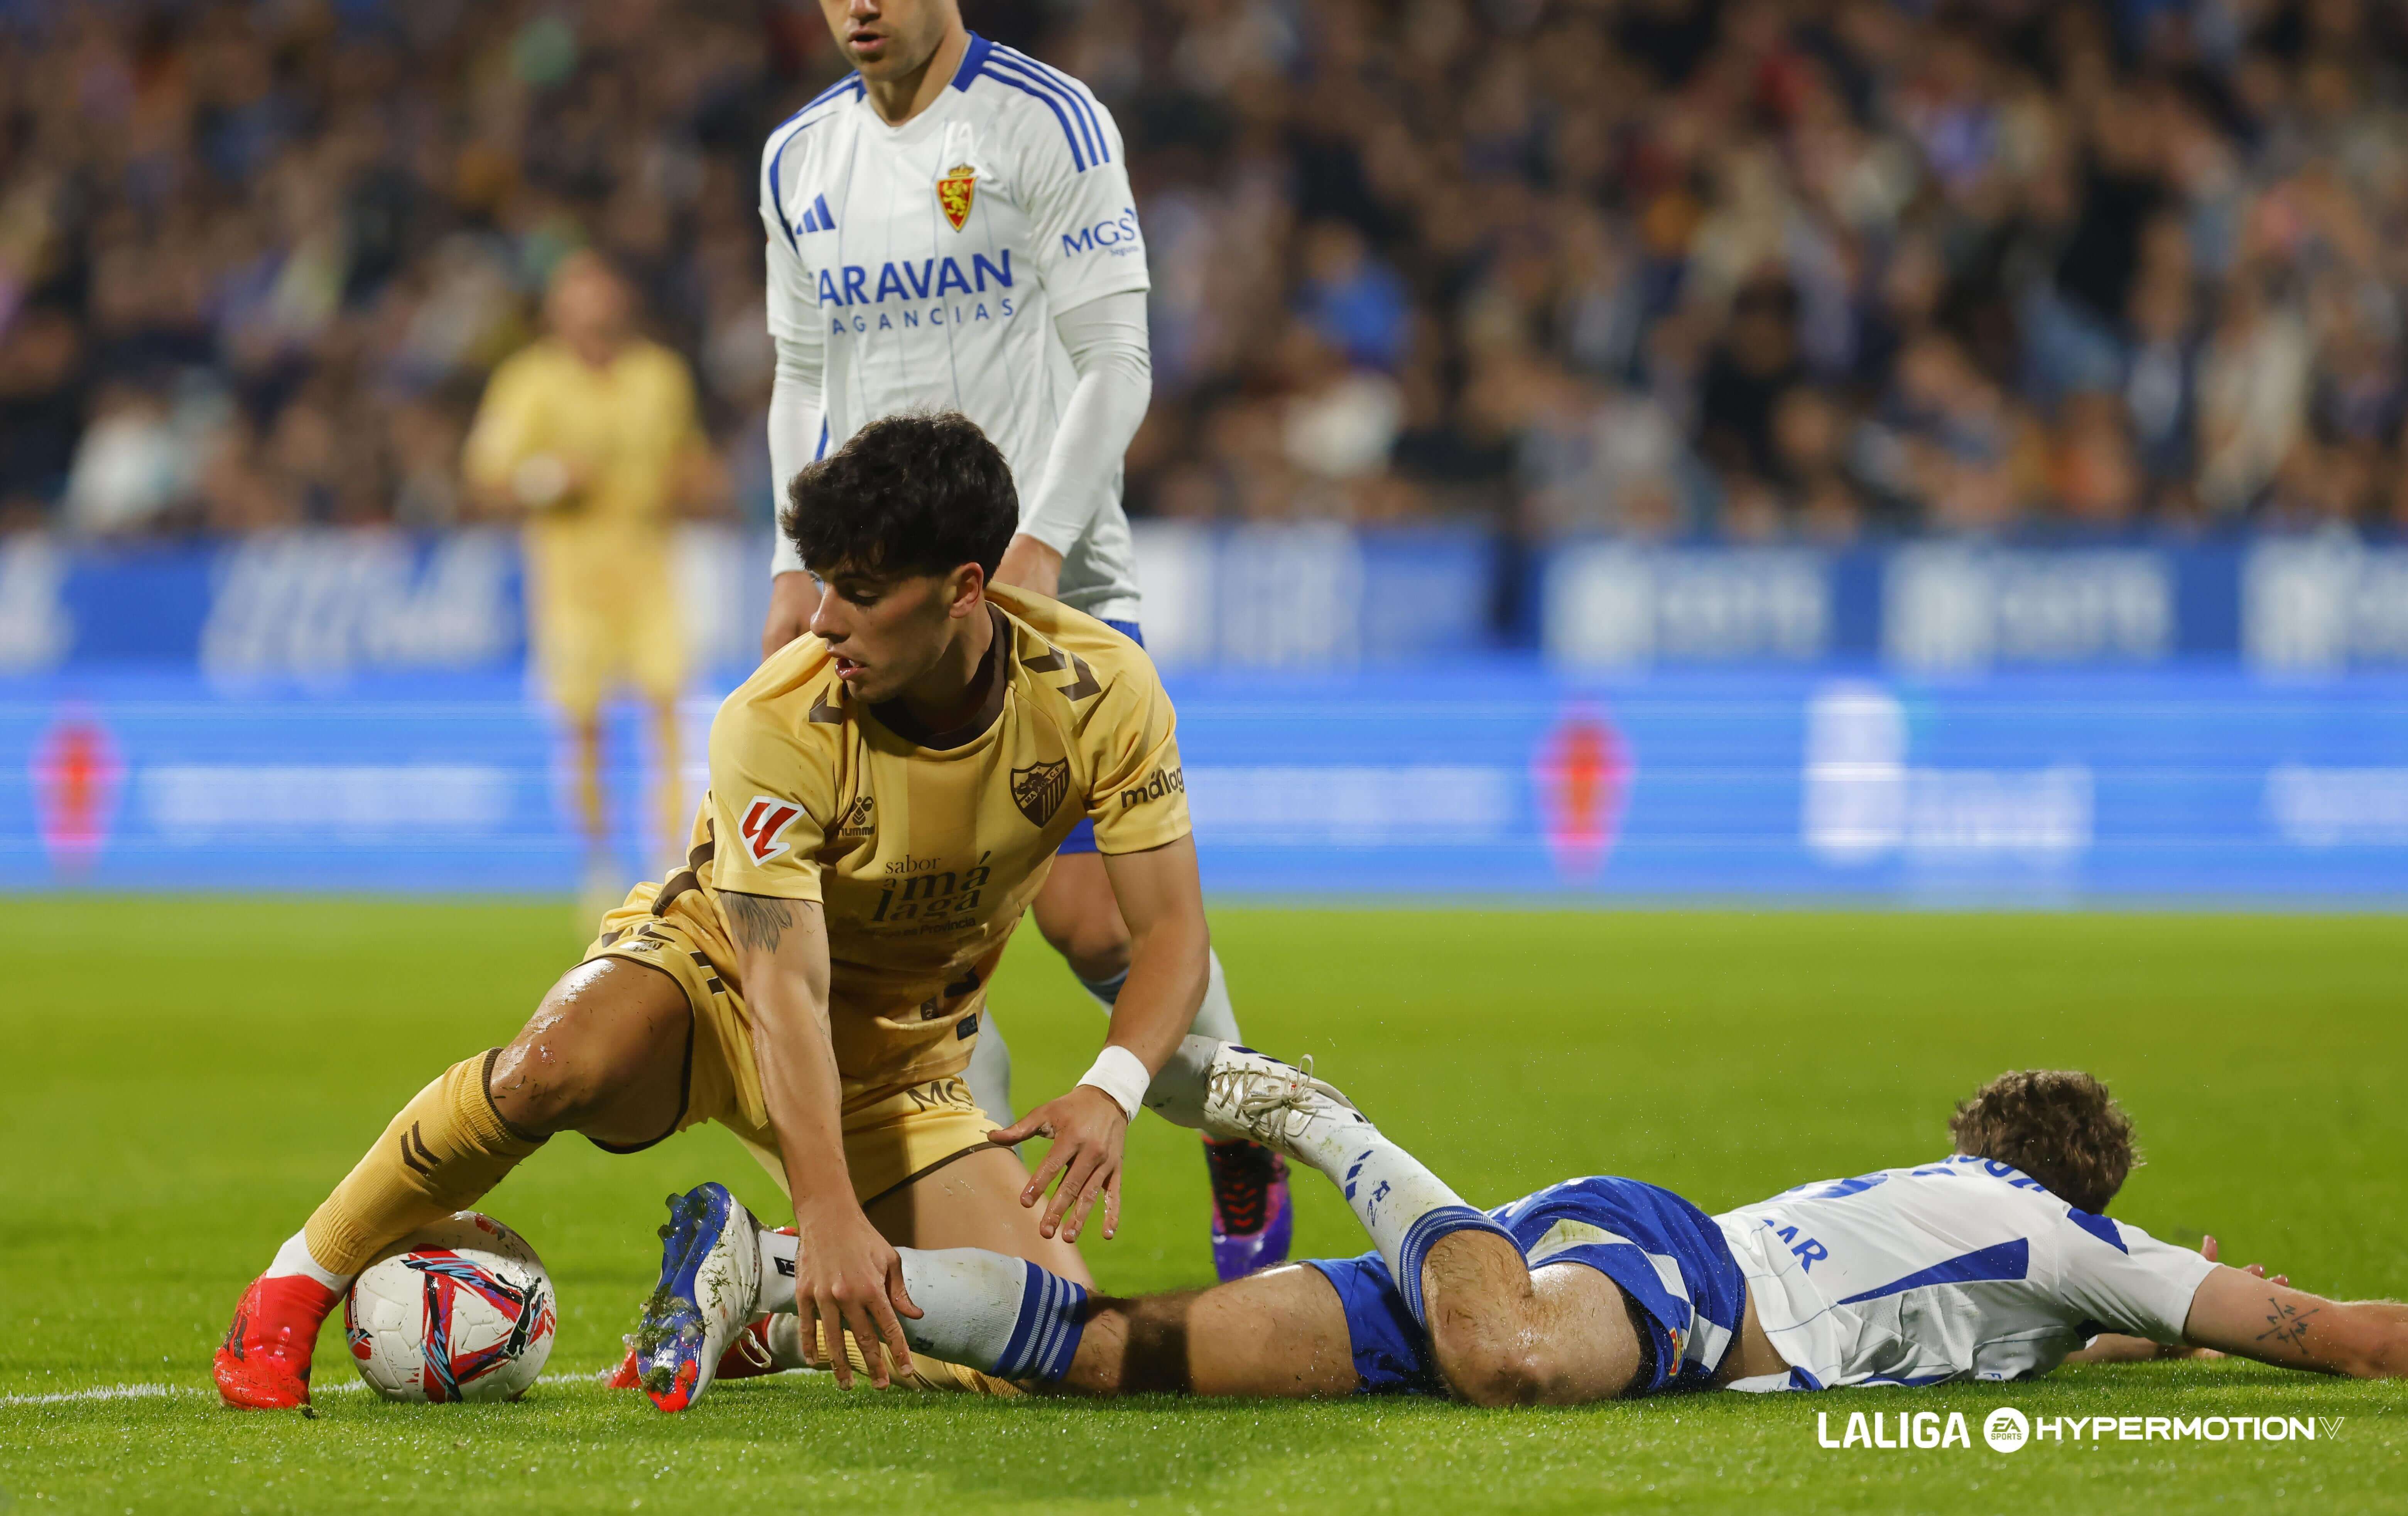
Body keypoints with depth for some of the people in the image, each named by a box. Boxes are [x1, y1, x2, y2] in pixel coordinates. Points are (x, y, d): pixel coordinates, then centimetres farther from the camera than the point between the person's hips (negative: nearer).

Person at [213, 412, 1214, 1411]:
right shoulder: (775, 728, -27)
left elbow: (1171, 929, -13)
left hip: (897, 1064, 4)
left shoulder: (1101, 691, -18)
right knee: (564, 1061, -40)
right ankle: (295, 1290, -17)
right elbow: (784, 989, -33)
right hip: (714, 977, -4)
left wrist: (1111, 1092, -34)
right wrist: (829, 1213, -46)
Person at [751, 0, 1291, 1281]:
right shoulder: (800, 160, 11)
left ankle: (1244, 1140, 13)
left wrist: (1037, 547, -19)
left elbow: (1113, 364, -10)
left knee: (1091, 918, -11)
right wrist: (799, 568, 7)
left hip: (1052, 585, -5)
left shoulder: (1049, 124, -7)